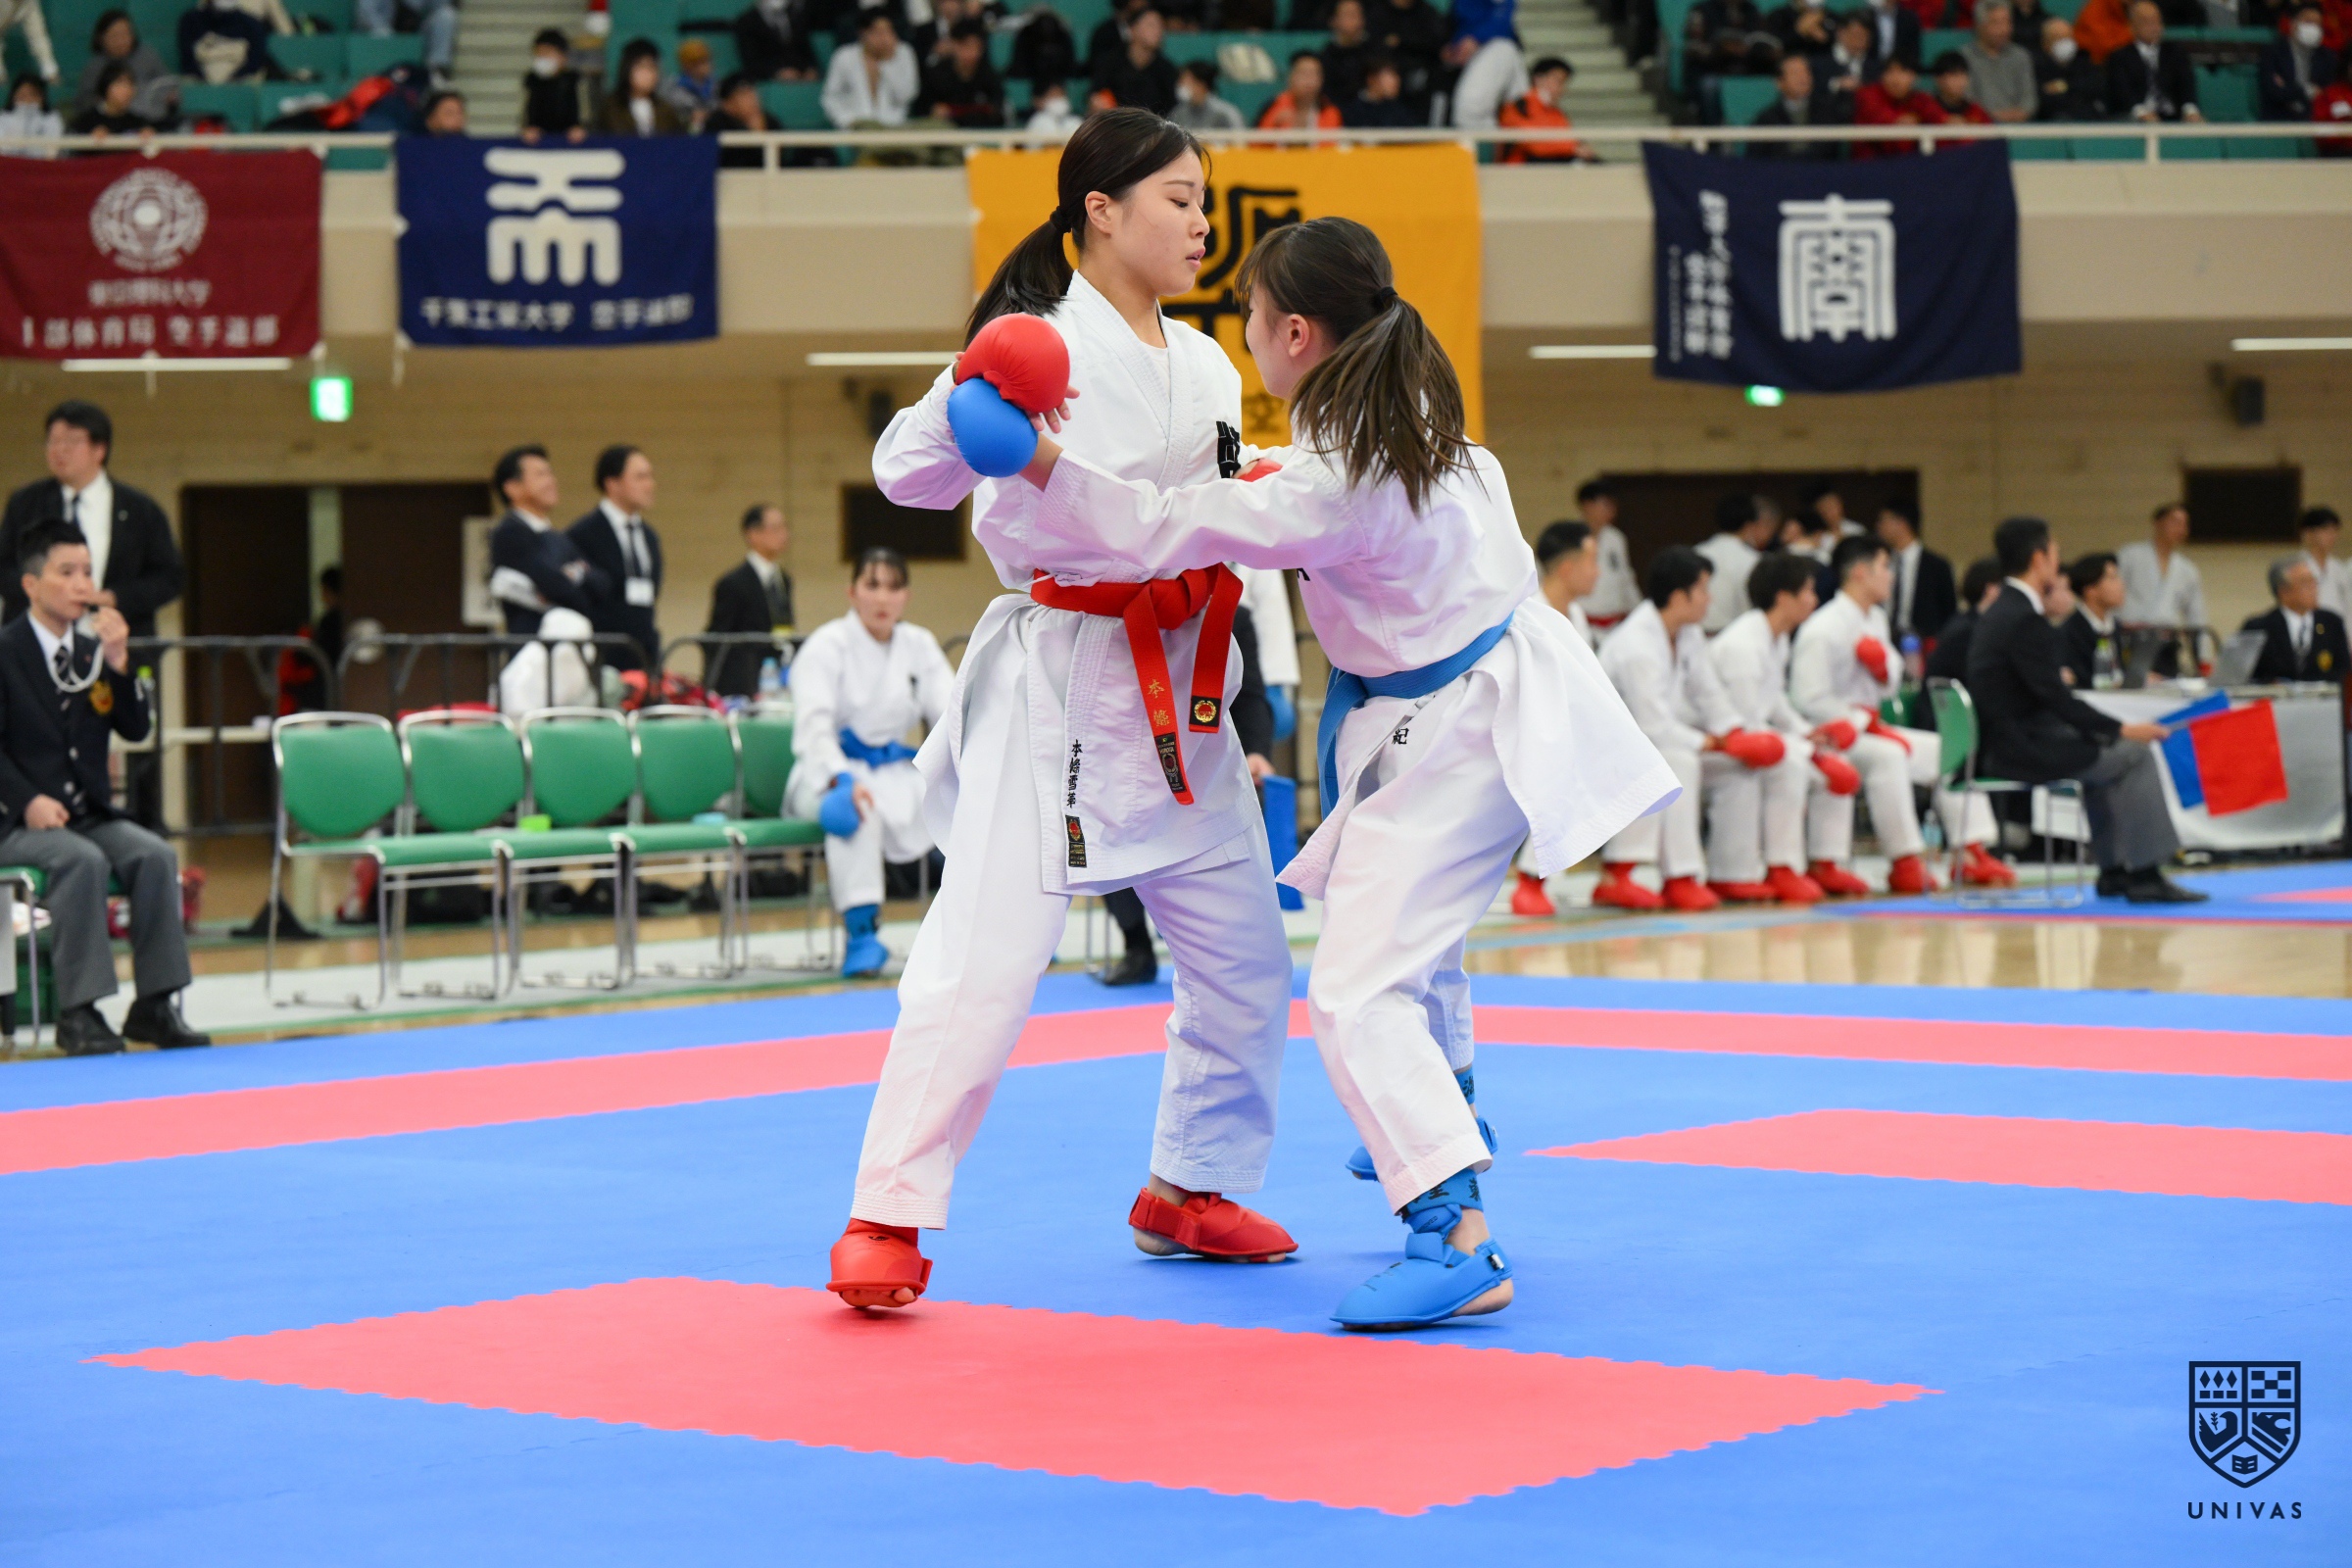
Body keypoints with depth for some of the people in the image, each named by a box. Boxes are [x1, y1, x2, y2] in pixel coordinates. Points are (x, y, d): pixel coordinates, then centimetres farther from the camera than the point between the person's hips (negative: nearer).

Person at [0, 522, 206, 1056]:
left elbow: (136, 730, 5)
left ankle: (154, 1003, -17)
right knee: (83, 860, -34)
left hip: (91, 812, 5)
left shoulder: (96, 649, 12)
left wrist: (118, 664, -9)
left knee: (156, 856, -22)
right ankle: (77, 1012, -29)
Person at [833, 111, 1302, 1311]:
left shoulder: (1203, 366, 14)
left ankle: (1190, 1188, 30)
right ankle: (888, 1218, -4)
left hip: (1181, 690, 8)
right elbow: (906, 471, -14)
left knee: (1244, 960, 12)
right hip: (1056, 679, -8)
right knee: (984, 956, -13)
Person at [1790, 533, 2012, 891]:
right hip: (1832, 736, -10)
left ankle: (1972, 854, -1)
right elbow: (1810, 701, -21)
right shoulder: (1822, 631, -16)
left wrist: (1884, 668, -8)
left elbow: (1890, 687, 16)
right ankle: (1904, 863, -35)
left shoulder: (1875, 619, 12)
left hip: (1867, 726, 10)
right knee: (1886, 755, -37)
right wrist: (1865, 724, -20)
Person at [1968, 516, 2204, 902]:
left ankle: (2114, 870, 22)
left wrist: (2114, 729, 12)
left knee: (2107, 750, 24)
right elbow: (2055, 698, -21)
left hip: (2007, 739, 10)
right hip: (2022, 749, -10)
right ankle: (2143, 874, -5)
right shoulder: (2025, 619, -18)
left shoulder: (2005, 610, 14)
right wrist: (2121, 729, -14)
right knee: (2134, 755, -7)